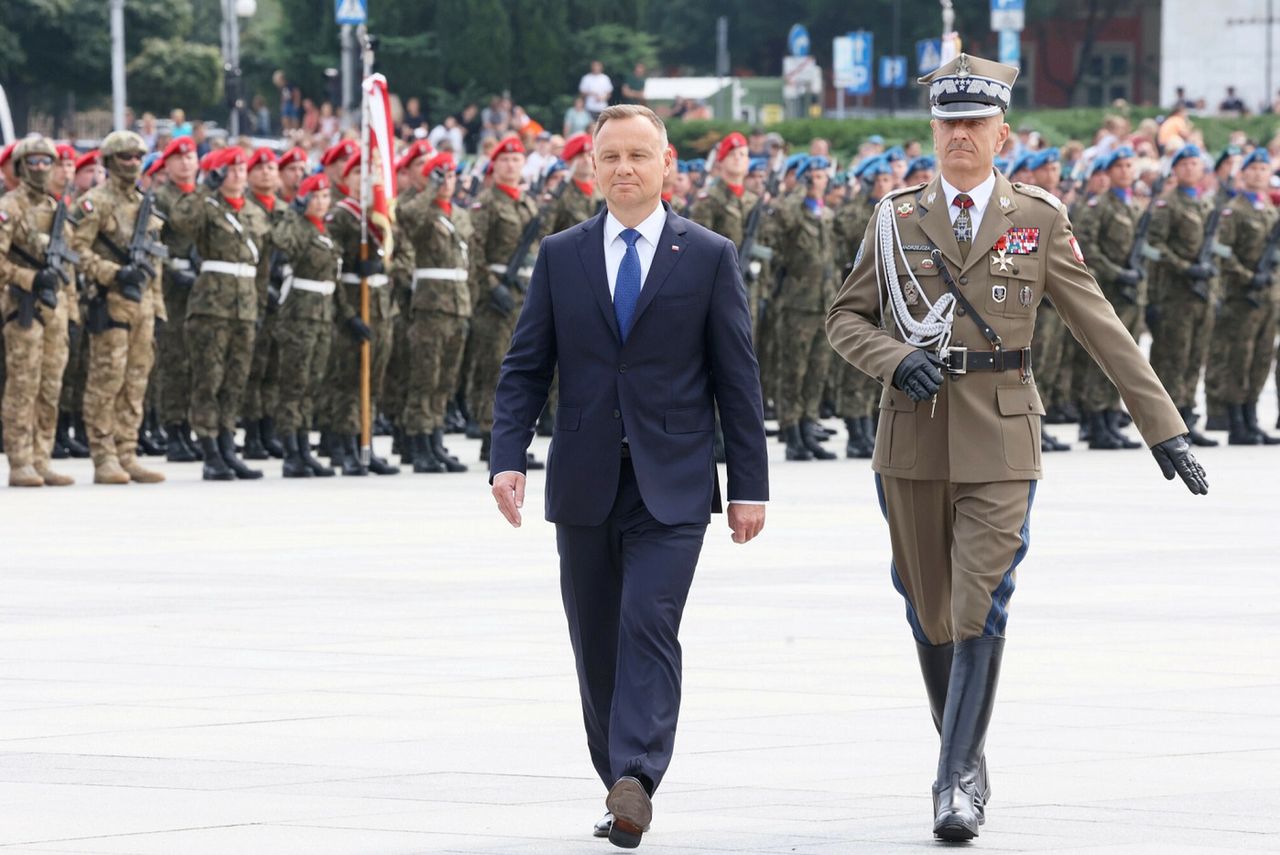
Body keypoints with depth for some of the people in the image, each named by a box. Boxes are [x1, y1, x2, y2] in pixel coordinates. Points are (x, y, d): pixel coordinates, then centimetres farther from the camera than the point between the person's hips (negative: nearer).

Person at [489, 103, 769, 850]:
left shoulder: (710, 257, 2)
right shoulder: (561, 256, 8)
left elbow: (738, 378, 2)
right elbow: (526, 368, 7)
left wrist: (750, 484, -1)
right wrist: (509, 458, -7)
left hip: (672, 486, -3)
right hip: (585, 486, 3)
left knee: (649, 627, -17)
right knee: (597, 643, 7)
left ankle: (636, 779, -24)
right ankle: (621, 789, 17)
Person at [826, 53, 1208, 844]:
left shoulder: (1039, 219, 1)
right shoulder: (896, 219, 5)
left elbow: (1103, 328, 1)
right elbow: (846, 317, 9)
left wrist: (1165, 427, -3)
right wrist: (895, 360, -13)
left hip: (999, 443, -2)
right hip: (914, 437, 2)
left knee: (980, 610, -11)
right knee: (930, 614, 10)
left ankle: (960, 779, -7)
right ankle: (963, 758, 28)